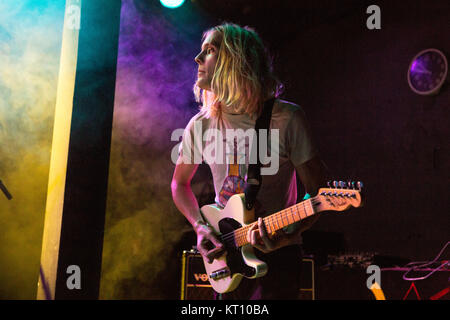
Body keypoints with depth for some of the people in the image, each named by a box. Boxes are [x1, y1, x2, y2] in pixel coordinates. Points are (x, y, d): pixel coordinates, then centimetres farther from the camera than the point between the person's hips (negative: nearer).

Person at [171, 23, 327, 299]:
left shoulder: (286, 118, -14)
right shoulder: (200, 125, -2)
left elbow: (317, 190, -10)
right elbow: (180, 183, 12)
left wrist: (287, 234, -26)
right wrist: (200, 226, -3)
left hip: (278, 253, -3)